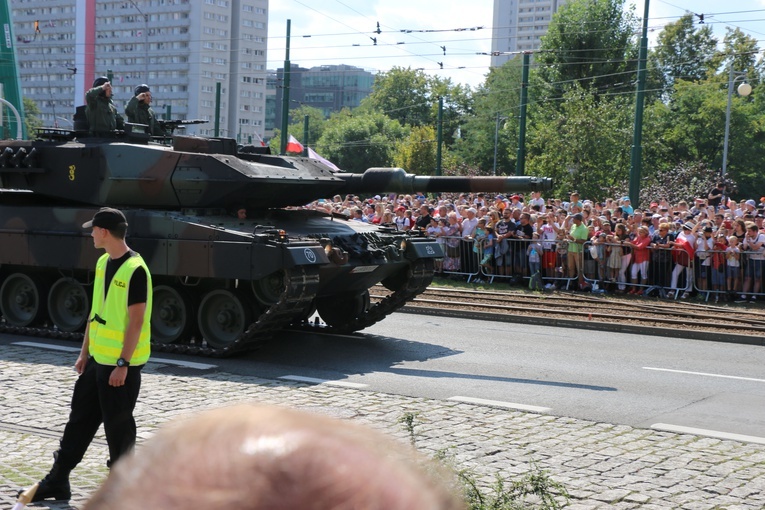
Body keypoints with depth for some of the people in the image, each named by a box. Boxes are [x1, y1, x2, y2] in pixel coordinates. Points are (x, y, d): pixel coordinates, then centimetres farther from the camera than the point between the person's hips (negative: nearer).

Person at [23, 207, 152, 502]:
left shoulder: (135, 270, -19)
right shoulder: (103, 263, 9)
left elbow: (136, 322, -20)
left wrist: (122, 364, -20)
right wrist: (85, 352, 16)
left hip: (121, 365, -9)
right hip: (98, 359, 9)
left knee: (117, 425, 2)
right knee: (80, 417, 14)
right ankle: (58, 482, 25)